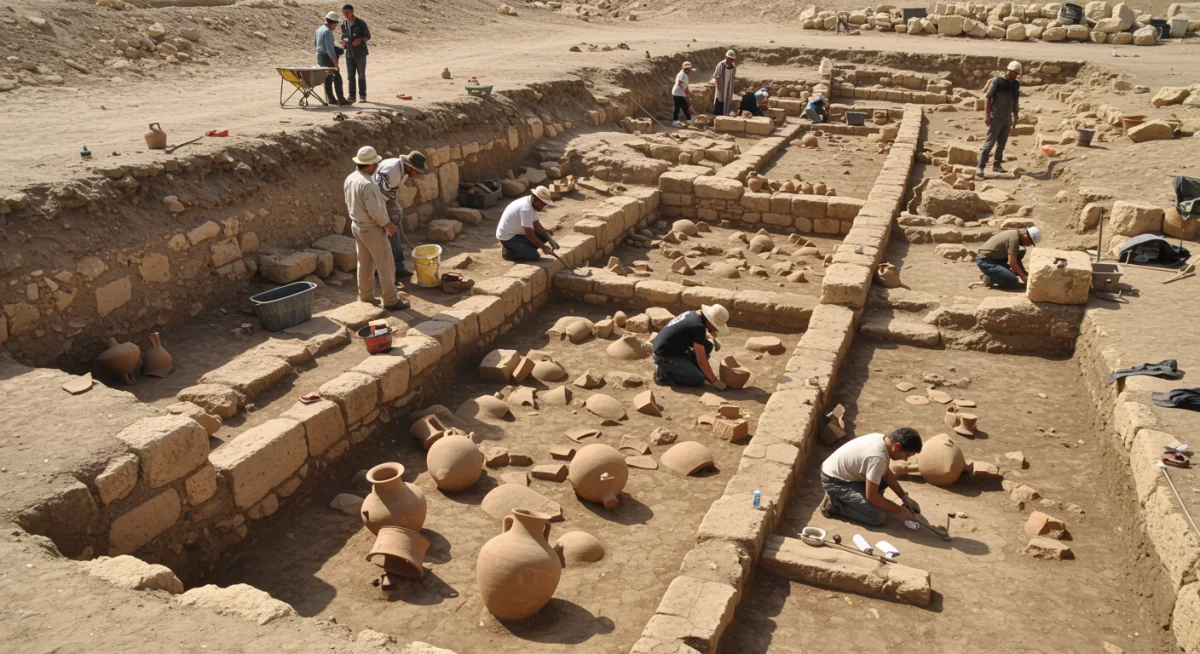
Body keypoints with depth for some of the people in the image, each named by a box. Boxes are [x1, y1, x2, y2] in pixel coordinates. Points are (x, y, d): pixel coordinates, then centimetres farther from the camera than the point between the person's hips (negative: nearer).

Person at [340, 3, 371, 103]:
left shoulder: (361, 23, -8)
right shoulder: (344, 24, 5)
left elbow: (368, 36, -3)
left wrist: (360, 40, -22)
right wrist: (344, 41, -4)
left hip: (360, 53, -3)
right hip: (349, 54, 3)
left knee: (361, 75, 4)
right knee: (350, 76, 2)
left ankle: (362, 96, 13)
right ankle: (351, 96, 7)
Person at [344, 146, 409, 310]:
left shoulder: (350, 179, 1)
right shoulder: (367, 184, -27)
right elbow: (375, 212, -27)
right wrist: (389, 225, -14)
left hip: (357, 227, 9)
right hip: (372, 230, -9)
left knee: (365, 264, 17)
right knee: (385, 265, 1)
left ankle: (365, 297, 26)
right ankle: (391, 300, 6)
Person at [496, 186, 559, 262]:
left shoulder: (531, 203, 3)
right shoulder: (526, 208, -28)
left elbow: (536, 225, 7)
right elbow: (529, 234, -27)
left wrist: (550, 240, -5)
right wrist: (543, 247, -17)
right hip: (508, 237, -10)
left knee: (544, 236, 4)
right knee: (534, 256, -20)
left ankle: (516, 248, 7)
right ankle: (507, 252, -3)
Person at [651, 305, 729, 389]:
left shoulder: (693, 314, 2)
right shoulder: (698, 326, -25)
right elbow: (701, 360, -23)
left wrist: (713, 339, 7)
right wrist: (715, 381, -15)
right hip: (665, 357, -9)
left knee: (707, 345, 2)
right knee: (699, 379, -14)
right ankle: (663, 374, -3)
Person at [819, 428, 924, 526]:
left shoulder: (881, 439, -3)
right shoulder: (877, 457, -31)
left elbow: (886, 473, 13)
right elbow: (871, 496, -24)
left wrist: (905, 497, 7)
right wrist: (898, 510, -12)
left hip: (845, 473, 9)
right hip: (834, 482, -9)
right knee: (878, 517, -14)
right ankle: (834, 504, -4)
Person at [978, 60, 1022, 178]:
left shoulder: (1016, 85, 8)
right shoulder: (998, 82, -9)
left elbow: (1016, 102, 17)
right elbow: (988, 98, -11)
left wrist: (1015, 117, 17)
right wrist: (987, 115, -17)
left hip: (1007, 118, 6)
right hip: (996, 118, -6)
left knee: (1001, 144, 10)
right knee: (989, 143, -10)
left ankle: (997, 165, 19)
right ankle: (980, 167, -10)